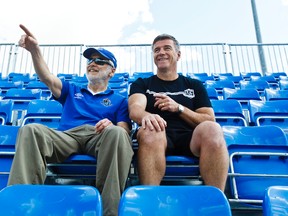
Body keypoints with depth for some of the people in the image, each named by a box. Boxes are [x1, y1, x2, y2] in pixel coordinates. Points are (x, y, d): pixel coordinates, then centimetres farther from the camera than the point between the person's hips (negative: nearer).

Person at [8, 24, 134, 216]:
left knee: (116, 133, -38)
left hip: (99, 137, -1)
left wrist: (111, 126, -17)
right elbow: (47, 78, 12)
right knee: (31, 130, -29)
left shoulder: (119, 100, 24)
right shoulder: (71, 91, 31)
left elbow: (124, 131, 9)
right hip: (66, 136, 2)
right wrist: (35, 50, -7)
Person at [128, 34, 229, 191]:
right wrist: (146, 116, -28)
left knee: (212, 129, -32)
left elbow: (210, 121, 12)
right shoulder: (142, 84, 20)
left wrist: (178, 108, -4)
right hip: (159, 138, -1)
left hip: (190, 138, 1)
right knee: (150, 131, -36)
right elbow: (135, 109, -2)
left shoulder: (195, 85, 23)